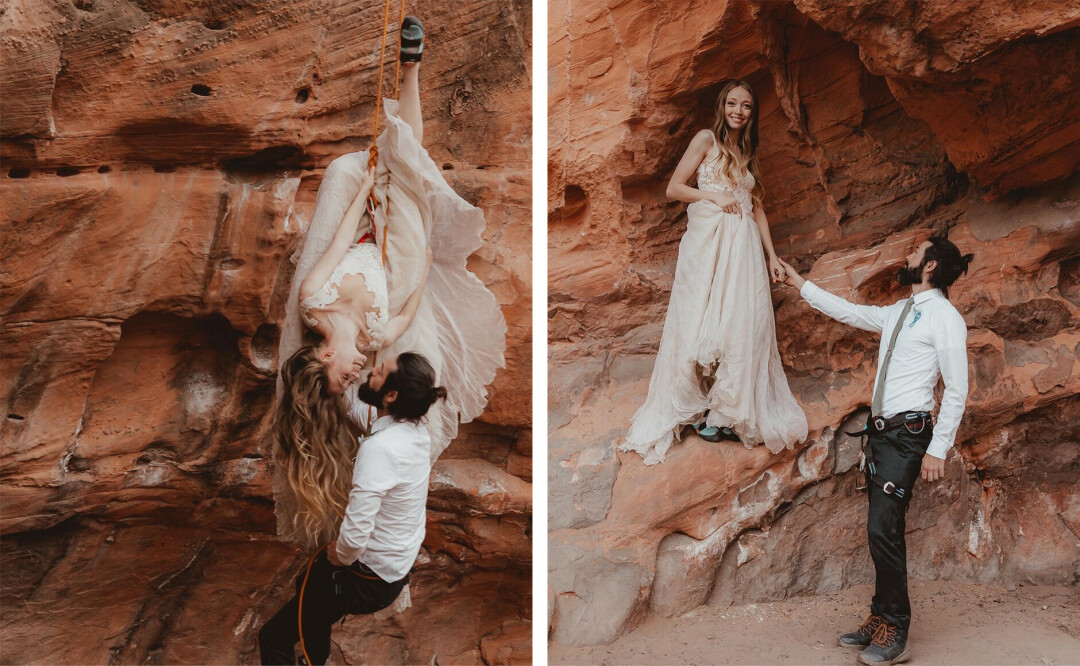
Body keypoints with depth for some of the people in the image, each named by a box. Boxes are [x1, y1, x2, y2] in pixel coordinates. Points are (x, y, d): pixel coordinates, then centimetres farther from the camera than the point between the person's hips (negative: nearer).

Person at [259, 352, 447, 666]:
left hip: (371, 579, -9)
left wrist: (339, 556, -15)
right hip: (401, 565, 9)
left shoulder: (379, 448, -34)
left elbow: (355, 535, -34)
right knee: (308, 581, 34)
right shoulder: (418, 431, -7)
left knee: (273, 639, 1)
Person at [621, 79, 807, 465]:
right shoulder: (707, 140, 3)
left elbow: (757, 207, 19)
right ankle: (691, 406, 9)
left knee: (742, 326, 0)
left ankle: (729, 412, 8)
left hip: (743, 245, 5)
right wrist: (713, 195, -14)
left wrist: (772, 255, 14)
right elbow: (673, 188, -3)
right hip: (707, 242, -5)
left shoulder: (748, 153, 19)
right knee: (698, 325, -2)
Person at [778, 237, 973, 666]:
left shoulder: (945, 317, -9)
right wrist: (799, 283, 30)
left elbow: (957, 391, -12)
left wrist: (938, 450, -15)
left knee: (883, 529, -12)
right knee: (882, 529, 10)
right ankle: (882, 619, 19)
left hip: (907, 433, -8)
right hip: (881, 431, 8)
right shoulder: (897, 313, 15)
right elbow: (847, 311, 28)